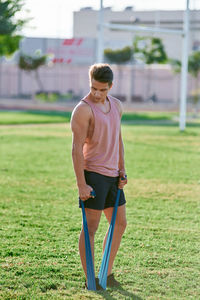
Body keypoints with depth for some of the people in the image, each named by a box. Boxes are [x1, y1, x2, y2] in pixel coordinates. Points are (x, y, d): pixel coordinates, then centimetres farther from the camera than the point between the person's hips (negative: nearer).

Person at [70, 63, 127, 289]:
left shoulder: (116, 105, 10)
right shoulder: (83, 109, -14)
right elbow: (77, 148, -16)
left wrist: (122, 170, 14)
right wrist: (81, 185, -20)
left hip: (112, 175, 8)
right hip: (93, 174, -8)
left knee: (120, 223, 12)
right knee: (91, 227, -5)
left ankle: (107, 274, 21)